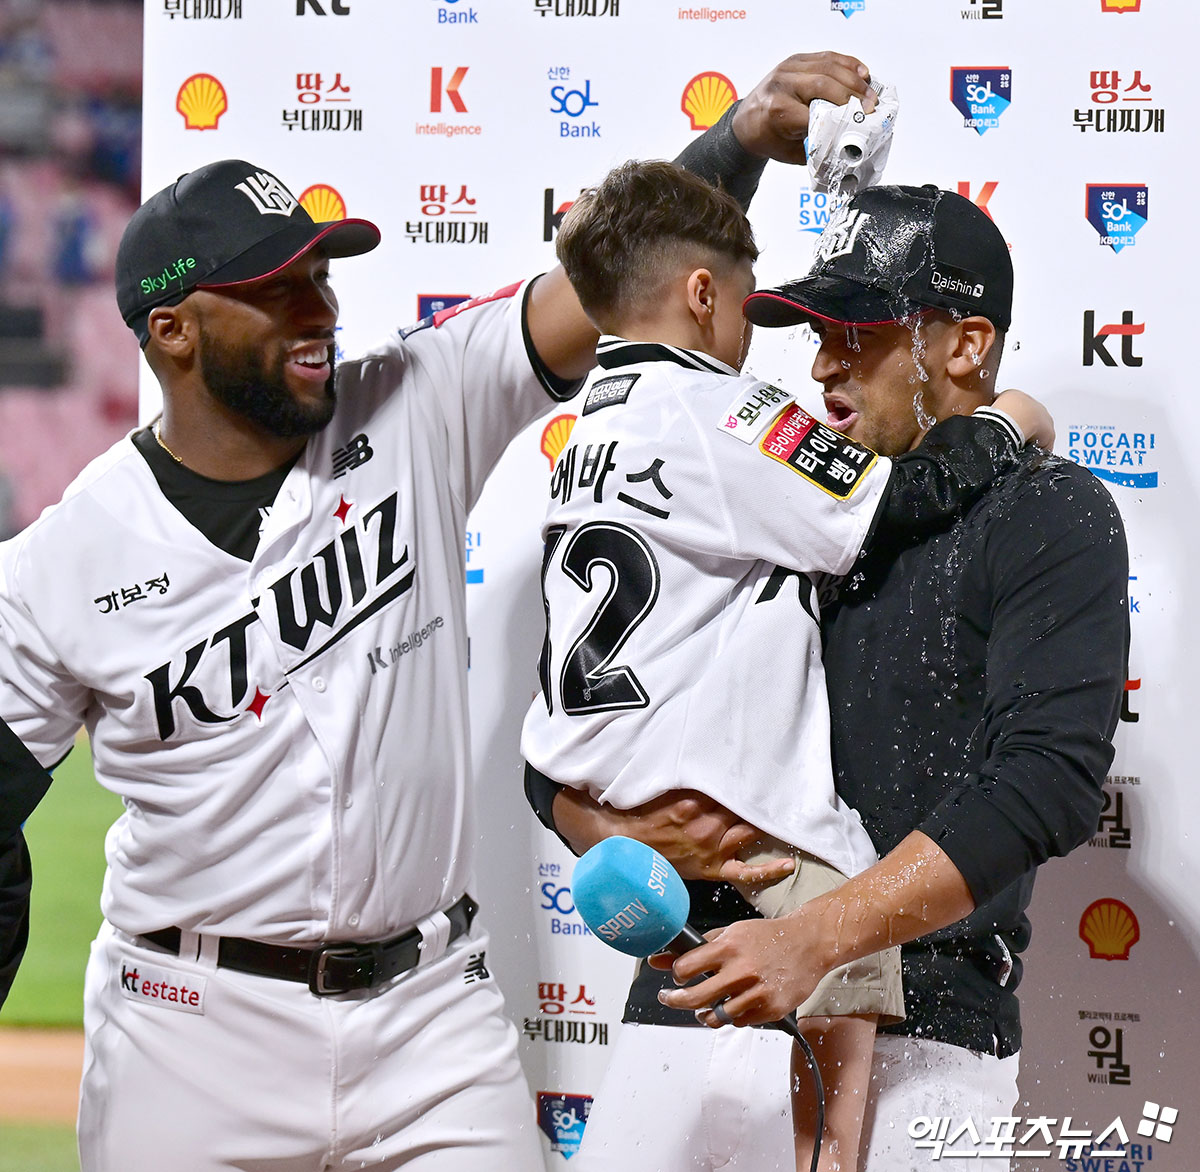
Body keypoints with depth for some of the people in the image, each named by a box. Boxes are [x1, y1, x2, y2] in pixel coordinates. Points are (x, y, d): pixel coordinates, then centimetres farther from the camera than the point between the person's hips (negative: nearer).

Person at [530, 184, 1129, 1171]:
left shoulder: (1048, 517, 1)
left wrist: (815, 939, -21)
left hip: (906, 1045, -4)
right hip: (683, 1013, 5)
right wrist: (629, 834, -5)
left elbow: (1047, 784, -14)